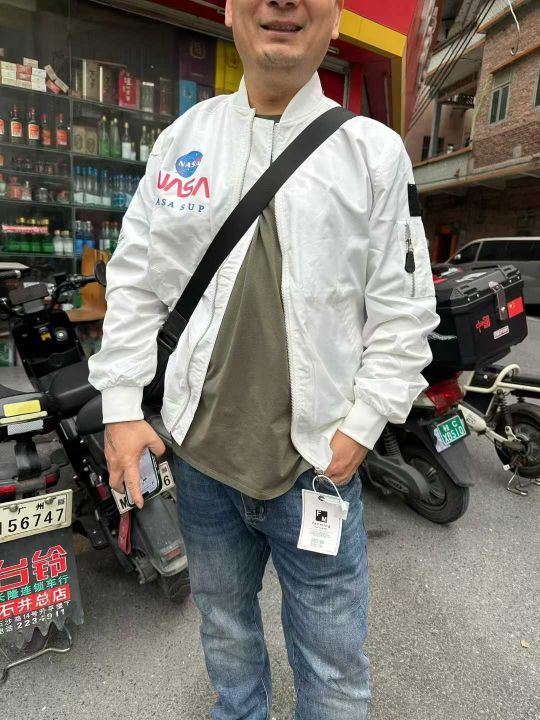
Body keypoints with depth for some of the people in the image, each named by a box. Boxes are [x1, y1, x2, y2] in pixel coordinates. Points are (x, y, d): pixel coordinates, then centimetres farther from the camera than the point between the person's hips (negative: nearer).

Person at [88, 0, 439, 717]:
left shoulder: (377, 151, -1)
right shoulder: (182, 138, 5)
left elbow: (403, 310, -3)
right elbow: (135, 283, 4)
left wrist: (362, 425, -8)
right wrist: (122, 405, -1)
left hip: (318, 463, -2)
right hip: (199, 450, 3)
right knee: (224, 623, 27)